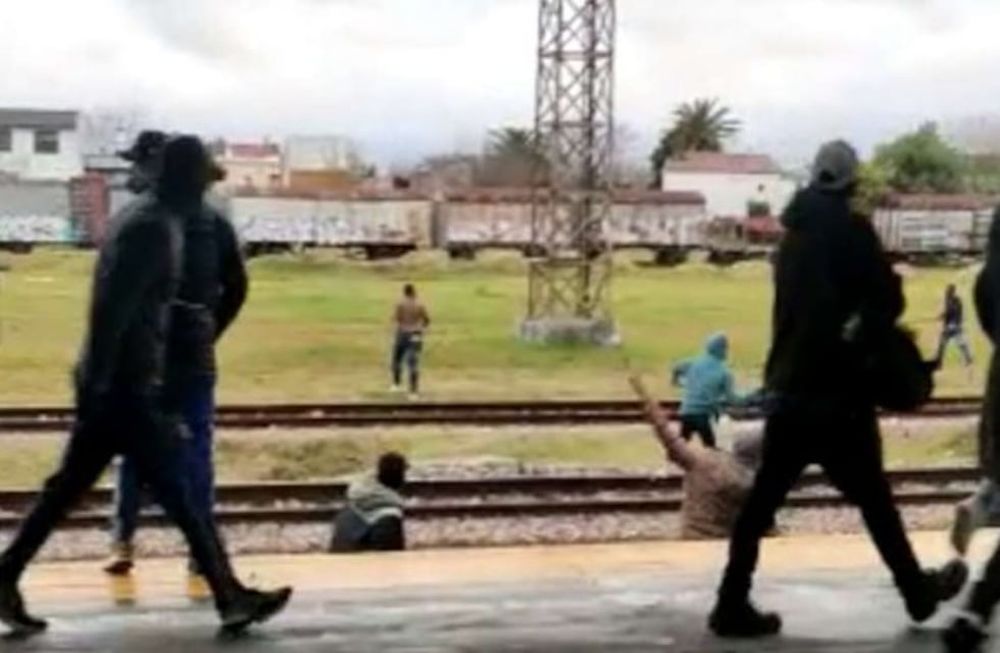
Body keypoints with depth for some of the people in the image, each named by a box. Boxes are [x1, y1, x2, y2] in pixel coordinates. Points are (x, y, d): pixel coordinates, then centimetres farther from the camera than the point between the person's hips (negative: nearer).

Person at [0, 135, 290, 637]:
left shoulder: (144, 218, 15)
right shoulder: (154, 227, -16)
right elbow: (112, 307, -23)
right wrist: (97, 384, -25)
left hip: (116, 382, 10)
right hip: (126, 385, -10)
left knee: (67, 488, 12)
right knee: (178, 492, -3)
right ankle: (231, 598, 5)